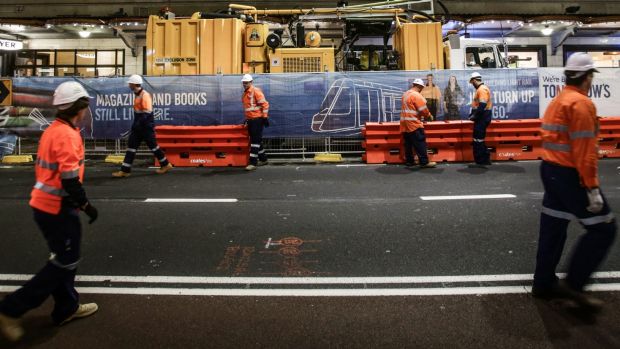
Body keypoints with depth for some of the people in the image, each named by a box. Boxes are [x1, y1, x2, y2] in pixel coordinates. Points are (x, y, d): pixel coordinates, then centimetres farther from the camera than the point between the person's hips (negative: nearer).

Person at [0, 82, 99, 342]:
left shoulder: (52, 130, 9)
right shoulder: (67, 135, -20)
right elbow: (70, 179, -25)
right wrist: (85, 205, -14)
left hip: (45, 204, 10)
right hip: (58, 209, -10)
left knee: (64, 257, 19)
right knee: (65, 263, 2)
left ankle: (67, 308, 32)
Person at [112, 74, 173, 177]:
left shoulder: (145, 95, -18)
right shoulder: (137, 95, 12)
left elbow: (147, 112, -24)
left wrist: (137, 124, -25)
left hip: (146, 126, -9)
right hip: (139, 126, 9)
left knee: (153, 146, 2)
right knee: (131, 146, 6)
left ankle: (166, 165, 19)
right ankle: (125, 170, 9)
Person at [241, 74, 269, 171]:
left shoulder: (256, 91, -10)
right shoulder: (245, 93, 16)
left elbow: (264, 104, -14)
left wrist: (265, 117, -17)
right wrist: (247, 118, 25)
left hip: (257, 119, -9)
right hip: (250, 120, 9)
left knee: (255, 140, -10)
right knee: (255, 140, 15)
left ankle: (253, 163, -9)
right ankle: (263, 159, 28)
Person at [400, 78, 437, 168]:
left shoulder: (405, 94, 15)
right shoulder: (416, 95, -12)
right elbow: (423, 110, -13)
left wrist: (420, 114, 18)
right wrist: (429, 115, 5)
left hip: (405, 124, 9)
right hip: (413, 124, -9)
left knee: (408, 143, 11)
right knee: (420, 143, -5)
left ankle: (409, 161, 15)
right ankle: (424, 162, -4)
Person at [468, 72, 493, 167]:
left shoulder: (482, 89, -16)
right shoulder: (481, 88, 18)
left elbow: (482, 105, -25)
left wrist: (474, 116, -18)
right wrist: (473, 114, 12)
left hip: (482, 117, -10)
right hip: (481, 117, 10)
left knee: (478, 139, -6)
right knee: (479, 139, 15)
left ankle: (481, 162, 0)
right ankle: (485, 159, 21)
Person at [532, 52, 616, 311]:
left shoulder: (558, 101, 15)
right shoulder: (581, 103, -15)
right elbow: (585, 150, -21)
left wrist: (556, 169, 19)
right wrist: (592, 187, -20)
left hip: (551, 170, 10)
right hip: (570, 175, -10)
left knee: (553, 229, 14)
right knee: (603, 229, 0)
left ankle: (544, 283, 22)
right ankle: (573, 284, 3)